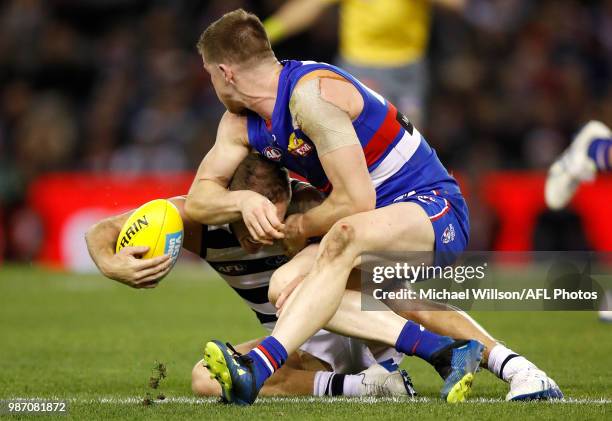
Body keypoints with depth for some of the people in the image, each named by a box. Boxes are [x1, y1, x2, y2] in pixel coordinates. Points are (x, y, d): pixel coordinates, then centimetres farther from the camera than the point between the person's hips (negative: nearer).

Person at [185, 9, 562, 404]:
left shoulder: (312, 93, -21)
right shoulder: (240, 123, 7)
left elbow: (357, 201, -23)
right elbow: (198, 200, 7)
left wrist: (298, 228, -7)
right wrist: (244, 200, -14)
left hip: (431, 208, -9)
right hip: (376, 223, 9)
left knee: (345, 235, -40)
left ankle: (258, 368, -54)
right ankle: (445, 351, -24)